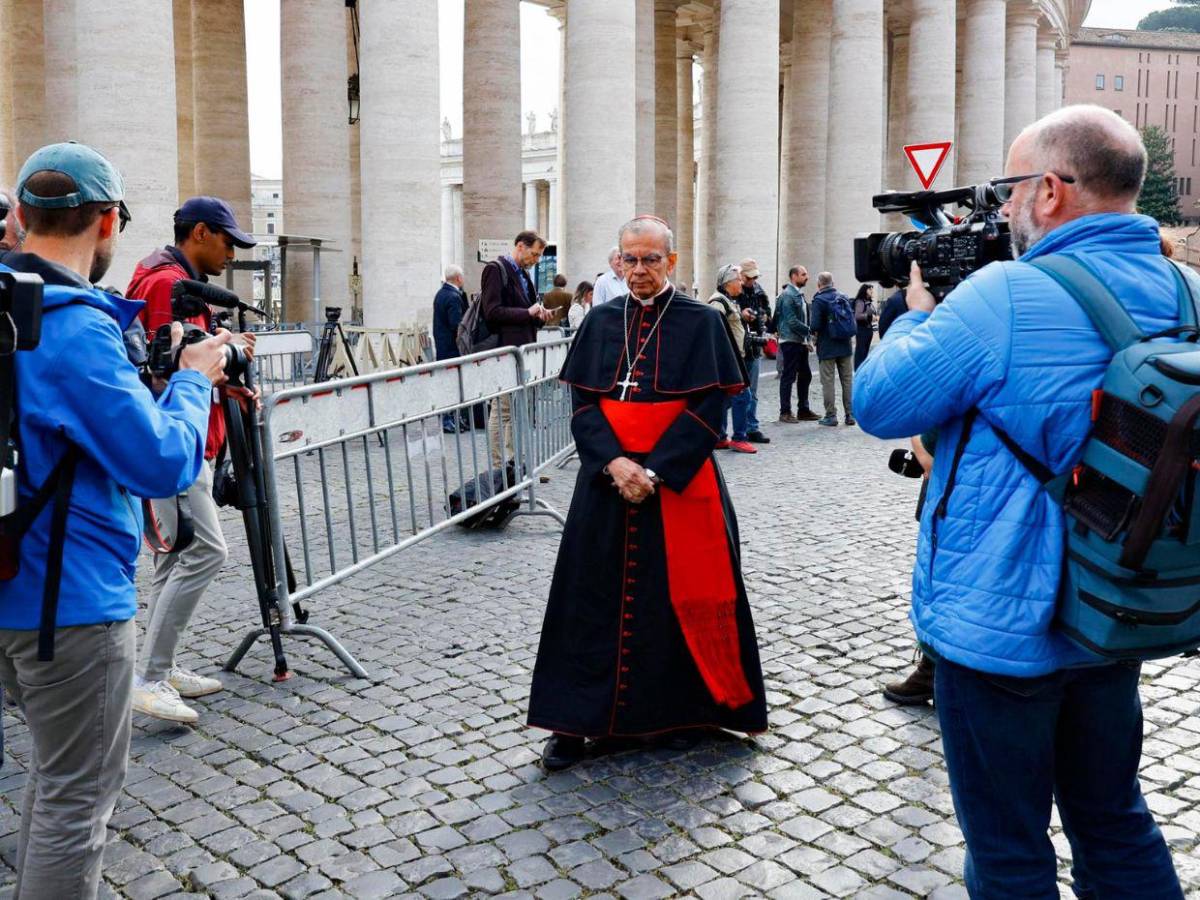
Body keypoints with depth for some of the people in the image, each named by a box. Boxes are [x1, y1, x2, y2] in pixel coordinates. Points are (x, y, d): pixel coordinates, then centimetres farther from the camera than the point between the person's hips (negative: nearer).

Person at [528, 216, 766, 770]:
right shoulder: (600, 322, 9)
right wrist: (613, 462, -14)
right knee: (596, 595, 5)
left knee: (682, 594, 3)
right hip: (606, 480, 3)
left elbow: (708, 409, -7)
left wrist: (655, 471, -16)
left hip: (680, 482, -2)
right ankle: (577, 719, 13)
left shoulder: (701, 323, -1)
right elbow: (583, 403, 4)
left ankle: (684, 711, 21)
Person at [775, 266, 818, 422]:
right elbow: (792, 321, -20)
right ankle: (785, 412, 2)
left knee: (805, 375, 12)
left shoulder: (799, 294, 15)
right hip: (790, 341, -9)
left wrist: (807, 339, 13)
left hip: (800, 342, 9)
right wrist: (810, 331, -16)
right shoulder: (788, 295, -14)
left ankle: (803, 410, 20)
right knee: (788, 377, -4)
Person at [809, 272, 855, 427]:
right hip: (845, 345, 5)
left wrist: (813, 332, 2)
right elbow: (853, 320, 9)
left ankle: (831, 415, 2)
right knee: (847, 380, 11)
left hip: (827, 347, -5)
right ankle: (850, 414, 13)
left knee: (828, 381, 1)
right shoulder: (844, 297, 6)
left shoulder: (819, 300, -12)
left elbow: (816, 325, -19)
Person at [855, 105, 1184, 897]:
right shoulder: (1179, 293, 1)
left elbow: (877, 405, -13)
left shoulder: (1006, 297, -22)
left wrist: (919, 314, 2)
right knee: (1115, 822, 24)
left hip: (1001, 625, -7)